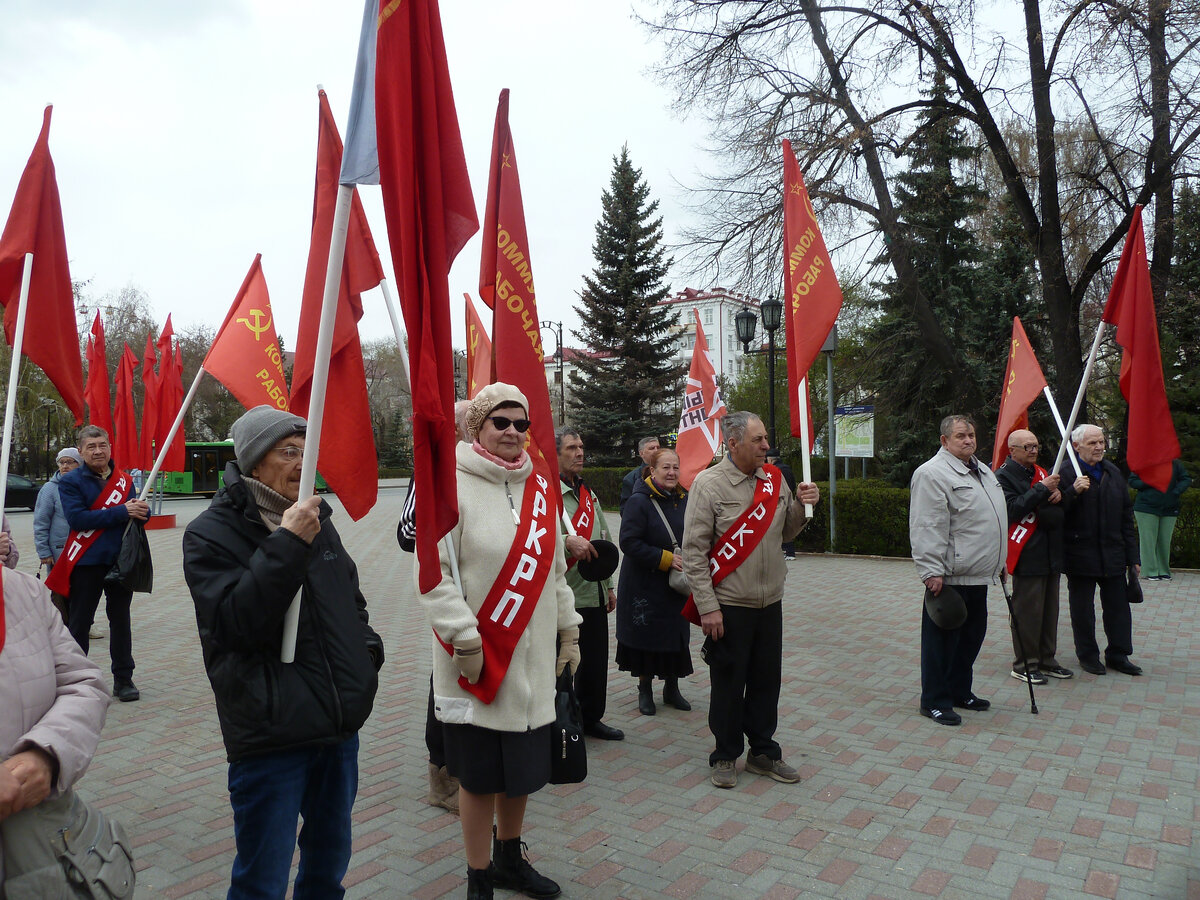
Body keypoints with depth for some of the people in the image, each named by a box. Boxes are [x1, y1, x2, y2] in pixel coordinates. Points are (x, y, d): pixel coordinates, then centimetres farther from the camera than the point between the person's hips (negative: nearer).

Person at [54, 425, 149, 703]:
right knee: (79, 623, 5)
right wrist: (122, 512, -22)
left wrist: (142, 511, -13)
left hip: (121, 561, 4)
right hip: (86, 563, -3)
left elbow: (138, 515, 11)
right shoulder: (71, 481, -4)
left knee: (120, 620, 10)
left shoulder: (124, 480, 9)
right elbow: (77, 518, -18)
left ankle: (123, 679, 19)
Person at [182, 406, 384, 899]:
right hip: (270, 735, -6)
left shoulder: (317, 520, 9)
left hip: (341, 726, 6)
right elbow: (235, 622, -23)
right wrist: (287, 544, -27)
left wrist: (368, 646, 6)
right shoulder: (211, 534, -10)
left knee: (330, 859, 23)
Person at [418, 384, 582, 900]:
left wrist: (568, 630, 15)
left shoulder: (538, 485, 9)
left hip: (532, 658, 6)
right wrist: (465, 639, -18)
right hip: (478, 663, -6)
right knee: (479, 775, 6)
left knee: (522, 767, 17)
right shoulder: (454, 485, -10)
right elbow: (433, 572, -14)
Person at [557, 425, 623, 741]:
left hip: (594, 594, 8)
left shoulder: (589, 494, 17)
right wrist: (567, 541, -30)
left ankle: (591, 718, 32)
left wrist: (609, 585, 21)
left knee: (595, 661, 16)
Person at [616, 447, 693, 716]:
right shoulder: (639, 501, -14)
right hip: (644, 585, -5)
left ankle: (671, 688, 28)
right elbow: (629, 543, -20)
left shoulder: (684, 500, 4)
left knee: (676, 636, 11)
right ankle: (645, 690, 22)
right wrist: (666, 559, -21)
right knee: (646, 637, 5)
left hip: (676, 585, 5)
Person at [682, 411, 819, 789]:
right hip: (729, 606, -5)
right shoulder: (709, 483, -12)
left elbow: (786, 532, 15)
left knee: (767, 680, 14)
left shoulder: (773, 478, 6)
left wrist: (801, 504, -5)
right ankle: (725, 756, 24)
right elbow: (693, 550, -13)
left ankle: (763, 752, 31)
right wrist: (707, 607, -16)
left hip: (770, 602, 5)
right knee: (729, 684, 7)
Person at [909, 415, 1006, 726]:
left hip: (979, 575, 9)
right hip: (949, 576, -9)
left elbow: (996, 519, 28)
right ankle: (934, 701, 9)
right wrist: (932, 571, -22)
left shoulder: (983, 472, 18)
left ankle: (960, 691, 31)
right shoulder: (932, 473, -13)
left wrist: (1000, 561, 26)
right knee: (942, 639, -1)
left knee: (972, 636, 17)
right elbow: (926, 528, -19)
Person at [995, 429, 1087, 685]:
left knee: (1049, 609, 12)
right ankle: (1023, 665, 5)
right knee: (1027, 611, -4)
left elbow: (1059, 510, 24)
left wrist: (1058, 494, 1)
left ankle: (1047, 659, 22)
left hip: (1050, 555, 8)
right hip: (1027, 556, -8)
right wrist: (1042, 489, -22)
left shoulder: (1041, 472, 17)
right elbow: (1012, 509, -22)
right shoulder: (1004, 476, -8)